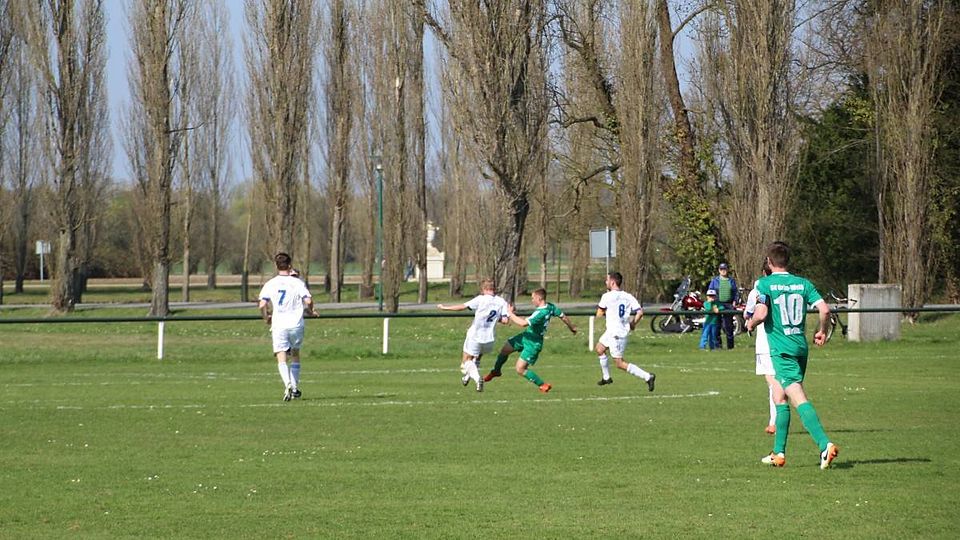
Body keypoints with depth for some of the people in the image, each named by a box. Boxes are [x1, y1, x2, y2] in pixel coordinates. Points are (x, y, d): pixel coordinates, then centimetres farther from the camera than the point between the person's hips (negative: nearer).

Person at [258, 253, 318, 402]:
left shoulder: (270, 284, 1)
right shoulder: (297, 283, 0)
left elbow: (262, 305, -7)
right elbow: (308, 301, -9)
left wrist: (266, 318, 12)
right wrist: (311, 311, 14)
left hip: (279, 326, -1)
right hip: (296, 324, 1)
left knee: (282, 359, -5)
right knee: (295, 355, 20)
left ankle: (288, 384, -29)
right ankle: (295, 387, 22)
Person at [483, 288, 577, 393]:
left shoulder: (541, 313, -33)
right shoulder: (550, 307, -5)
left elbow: (523, 323, -38)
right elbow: (563, 316, 7)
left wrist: (510, 314, -24)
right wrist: (572, 327, 25)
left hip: (533, 344, -10)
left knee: (520, 370, -8)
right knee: (505, 349, 17)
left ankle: (543, 385, 4)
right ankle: (496, 371, 42)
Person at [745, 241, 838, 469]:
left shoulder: (765, 283, -6)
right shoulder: (803, 283, 7)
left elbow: (761, 314, -18)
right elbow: (824, 309, -1)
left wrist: (751, 324, 4)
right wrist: (822, 331, 16)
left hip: (781, 349, -6)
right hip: (801, 346, 6)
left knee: (799, 399, -14)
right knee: (779, 397, 19)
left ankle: (825, 444, -31)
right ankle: (778, 453, 20)